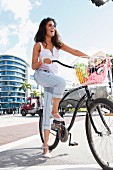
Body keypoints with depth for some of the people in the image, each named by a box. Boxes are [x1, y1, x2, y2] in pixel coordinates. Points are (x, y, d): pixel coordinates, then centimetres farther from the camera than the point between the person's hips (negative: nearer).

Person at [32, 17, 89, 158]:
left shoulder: (57, 43, 16)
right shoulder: (38, 45, 6)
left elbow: (74, 51, 7)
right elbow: (33, 66, 1)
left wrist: (90, 57, -6)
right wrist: (42, 61, -20)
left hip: (53, 77, 3)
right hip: (41, 75, -3)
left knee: (47, 109, -3)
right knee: (62, 81, -34)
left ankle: (46, 145, -1)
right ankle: (55, 111, -16)